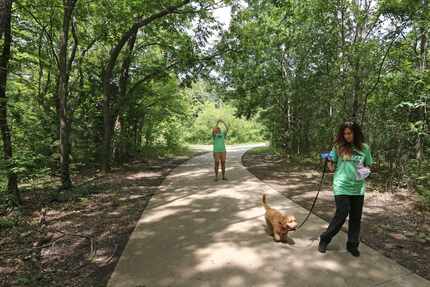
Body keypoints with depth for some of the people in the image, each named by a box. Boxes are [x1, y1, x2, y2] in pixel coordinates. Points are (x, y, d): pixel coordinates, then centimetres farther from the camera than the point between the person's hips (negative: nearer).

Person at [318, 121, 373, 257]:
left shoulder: (364, 148, 3)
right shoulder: (338, 146, -2)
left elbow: (368, 166, 13)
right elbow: (331, 166, 5)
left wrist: (365, 171, -8)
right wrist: (330, 166, -17)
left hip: (358, 188, 3)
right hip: (341, 187, -3)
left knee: (356, 218, 10)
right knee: (341, 216, -4)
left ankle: (352, 245, 29)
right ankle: (324, 239, 16)